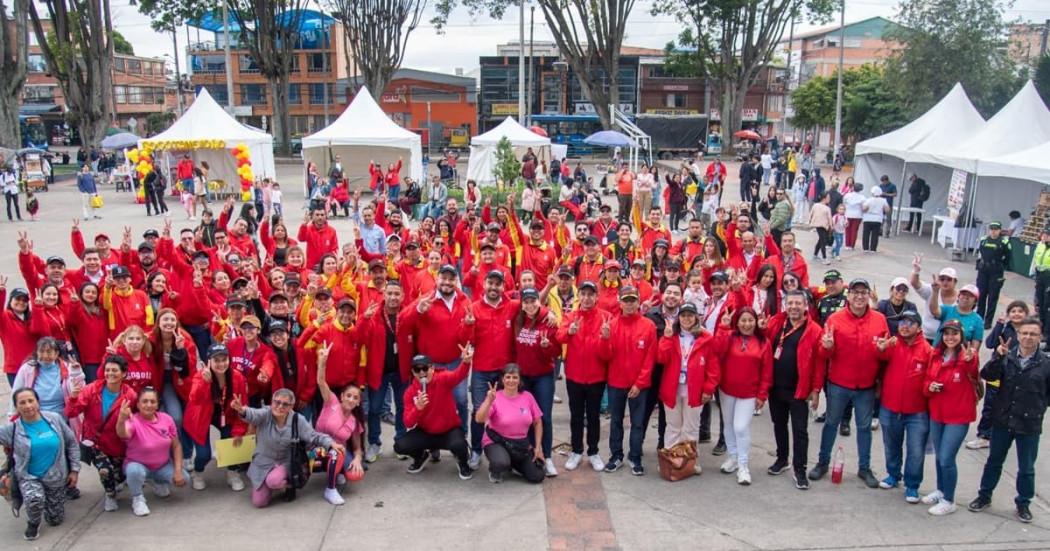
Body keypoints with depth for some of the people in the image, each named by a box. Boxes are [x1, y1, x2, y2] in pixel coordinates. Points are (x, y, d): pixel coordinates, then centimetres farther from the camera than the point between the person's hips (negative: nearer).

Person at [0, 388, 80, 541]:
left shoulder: (54, 418, -10)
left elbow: (72, 443, 0)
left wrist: (74, 469, -1)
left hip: (56, 477, 2)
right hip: (29, 477, -1)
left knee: (55, 520, 9)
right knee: (35, 499, -35)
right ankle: (33, 524, -1)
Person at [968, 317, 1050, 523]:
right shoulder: (1006, 357, -6)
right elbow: (987, 375, -19)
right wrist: (998, 357, -30)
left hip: (1029, 425, -1)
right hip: (1002, 420, 1)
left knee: (1026, 468, 12)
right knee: (994, 461, 17)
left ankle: (1023, 504, 30)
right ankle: (984, 496, 31)